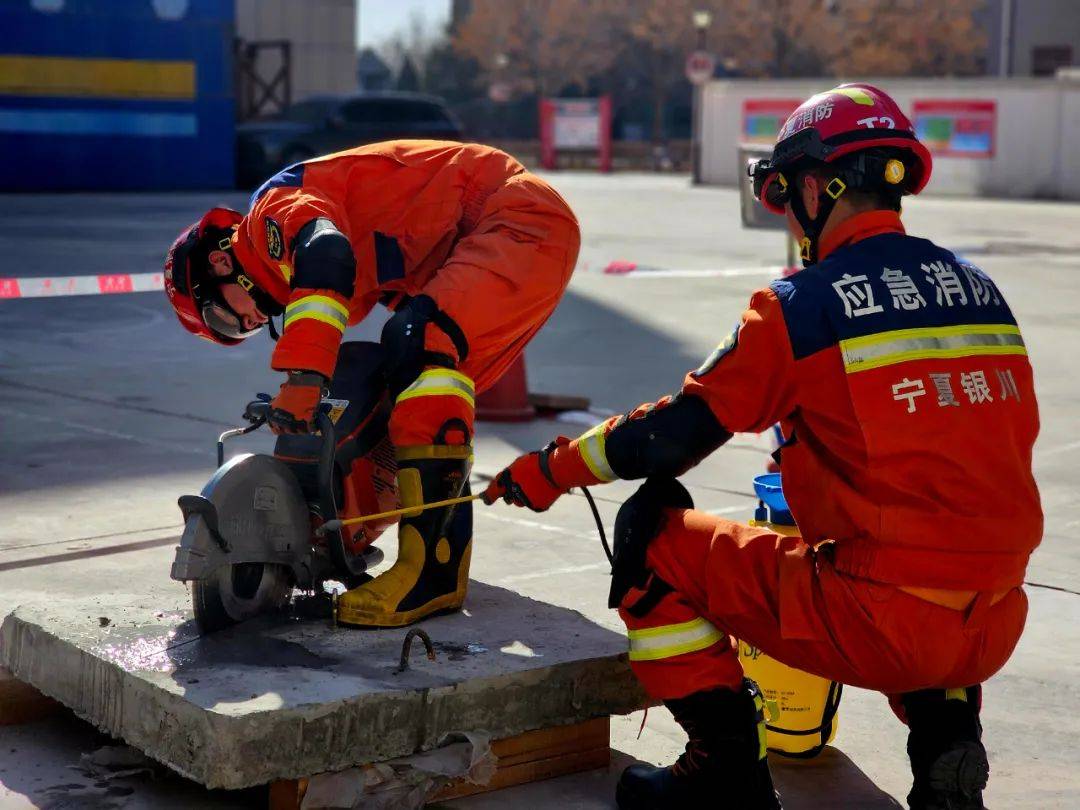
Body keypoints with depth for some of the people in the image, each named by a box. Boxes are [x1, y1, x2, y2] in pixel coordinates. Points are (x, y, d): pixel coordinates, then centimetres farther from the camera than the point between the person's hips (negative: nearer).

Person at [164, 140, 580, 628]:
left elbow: (325, 256, -32)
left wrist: (301, 377, -37)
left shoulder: (277, 206, -10)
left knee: (419, 343, -25)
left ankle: (431, 569, -27)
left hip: (521, 219, -11)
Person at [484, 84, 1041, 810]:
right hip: (995, 629, 6)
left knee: (654, 537, 8)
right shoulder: (980, 292, 9)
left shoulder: (804, 306, -8)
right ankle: (946, 734, 17)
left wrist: (552, 470, 13)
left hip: (875, 624, -6)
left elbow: (672, 436, -3)